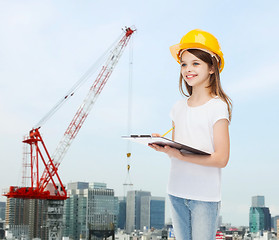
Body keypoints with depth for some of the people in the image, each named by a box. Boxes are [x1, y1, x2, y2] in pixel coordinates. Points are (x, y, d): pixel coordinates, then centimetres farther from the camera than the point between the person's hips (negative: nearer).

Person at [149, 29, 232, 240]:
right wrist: (163, 146, -8)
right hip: (177, 192, 5)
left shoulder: (218, 106, -8)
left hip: (205, 196, -5)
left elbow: (221, 158, -14)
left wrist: (180, 155, -23)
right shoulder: (179, 107, 9)